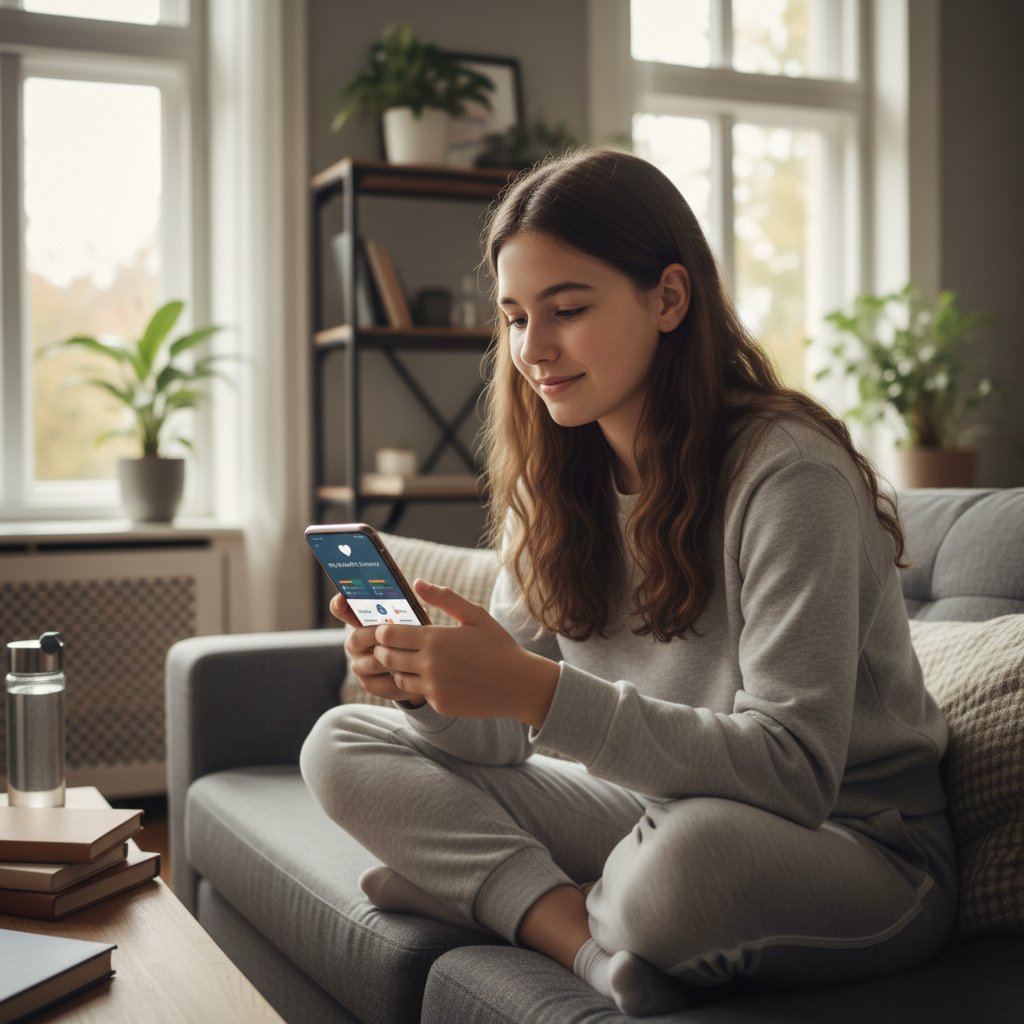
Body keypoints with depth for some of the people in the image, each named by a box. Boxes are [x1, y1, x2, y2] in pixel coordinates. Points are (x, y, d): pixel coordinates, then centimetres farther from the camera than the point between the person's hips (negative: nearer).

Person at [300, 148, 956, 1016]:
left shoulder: (788, 473, -20)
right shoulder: (552, 484, 2)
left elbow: (794, 770, -28)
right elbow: (500, 739, 2)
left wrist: (541, 693, -36)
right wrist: (428, 683, -22)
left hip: (857, 852, -6)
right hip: (656, 811, 7)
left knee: (685, 851, -42)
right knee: (341, 745, 0)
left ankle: (510, 898, -8)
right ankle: (597, 941, -16)